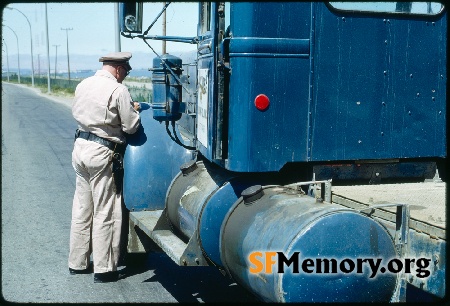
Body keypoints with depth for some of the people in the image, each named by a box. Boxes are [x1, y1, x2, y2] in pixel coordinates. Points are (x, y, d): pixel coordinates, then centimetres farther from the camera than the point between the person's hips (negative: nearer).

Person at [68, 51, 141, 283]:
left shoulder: (83, 85, 8)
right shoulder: (118, 90, -13)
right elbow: (131, 127, -11)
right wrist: (134, 110, 10)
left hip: (80, 145, 7)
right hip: (102, 153, -7)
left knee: (81, 208, 16)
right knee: (105, 212, 2)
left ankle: (77, 262, 26)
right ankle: (103, 269, 9)